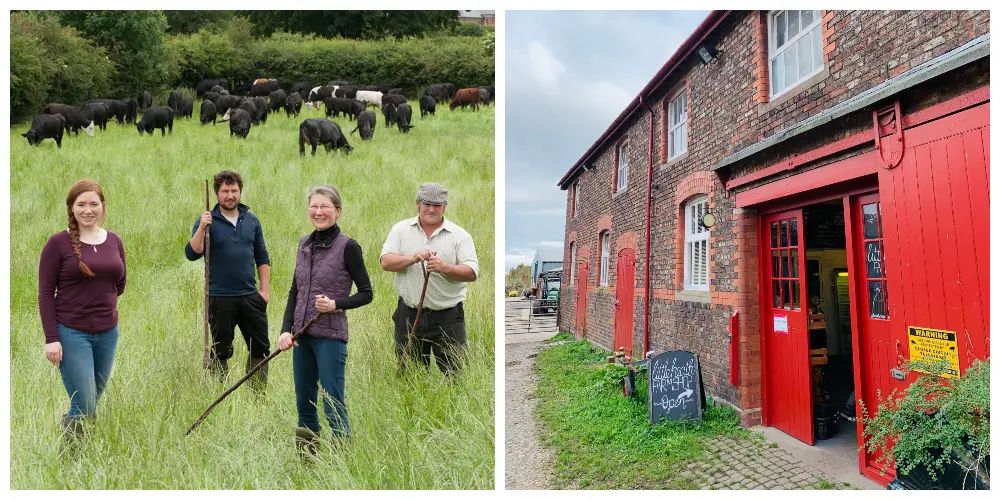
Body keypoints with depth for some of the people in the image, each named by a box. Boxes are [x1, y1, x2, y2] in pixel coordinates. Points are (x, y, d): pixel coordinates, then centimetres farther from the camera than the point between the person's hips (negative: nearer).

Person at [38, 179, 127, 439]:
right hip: (71, 333, -4)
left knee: (94, 401, 11)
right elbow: (45, 293, -6)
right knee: (85, 409, -5)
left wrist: (100, 302, 7)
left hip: (108, 332, 4)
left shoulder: (114, 241, 7)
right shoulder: (58, 243, -5)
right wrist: (51, 338, -11)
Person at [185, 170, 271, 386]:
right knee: (221, 351, 7)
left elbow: (262, 258, 13)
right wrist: (201, 228, -26)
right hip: (220, 298, -3)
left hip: (250, 296, 4)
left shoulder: (252, 220, 9)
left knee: (261, 348, 7)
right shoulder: (208, 221, -2)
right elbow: (192, 254, -13)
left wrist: (265, 289, 5)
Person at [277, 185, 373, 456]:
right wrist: (285, 330, 3)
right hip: (302, 334, 6)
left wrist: (336, 304, -20)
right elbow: (294, 291, 13)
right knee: (303, 402, 14)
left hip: (331, 335, -6)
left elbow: (366, 293, -5)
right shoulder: (304, 243, 10)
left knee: (333, 404, -3)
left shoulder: (347, 246, -8)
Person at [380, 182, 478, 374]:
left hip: (448, 317, -1)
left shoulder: (460, 235, 2)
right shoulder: (401, 229, 8)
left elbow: (472, 272, -7)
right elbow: (385, 261, -3)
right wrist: (413, 258, -20)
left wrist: (444, 267, -24)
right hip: (409, 314, 2)